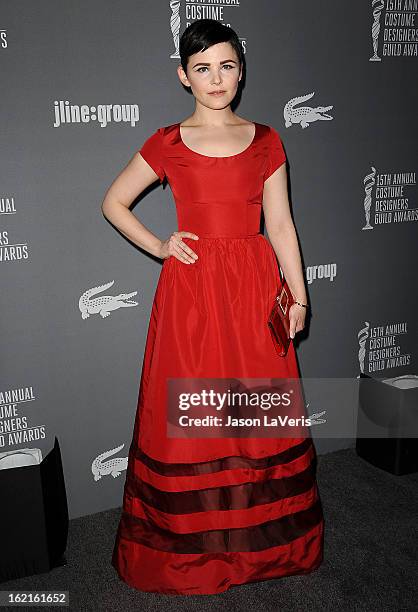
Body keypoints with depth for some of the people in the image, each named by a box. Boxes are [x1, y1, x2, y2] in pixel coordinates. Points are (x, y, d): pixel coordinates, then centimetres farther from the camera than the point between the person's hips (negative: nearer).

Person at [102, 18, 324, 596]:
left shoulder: (266, 140, 7)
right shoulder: (167, 143, 3)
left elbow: (280, 223, 7)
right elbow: (113, 202, 12)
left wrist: (298, 296, 4)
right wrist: (158, 246, 0)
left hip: (256, 287, 2)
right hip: (191, 289, -1)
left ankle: (264, 538, 30)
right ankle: (192, 547, 27)